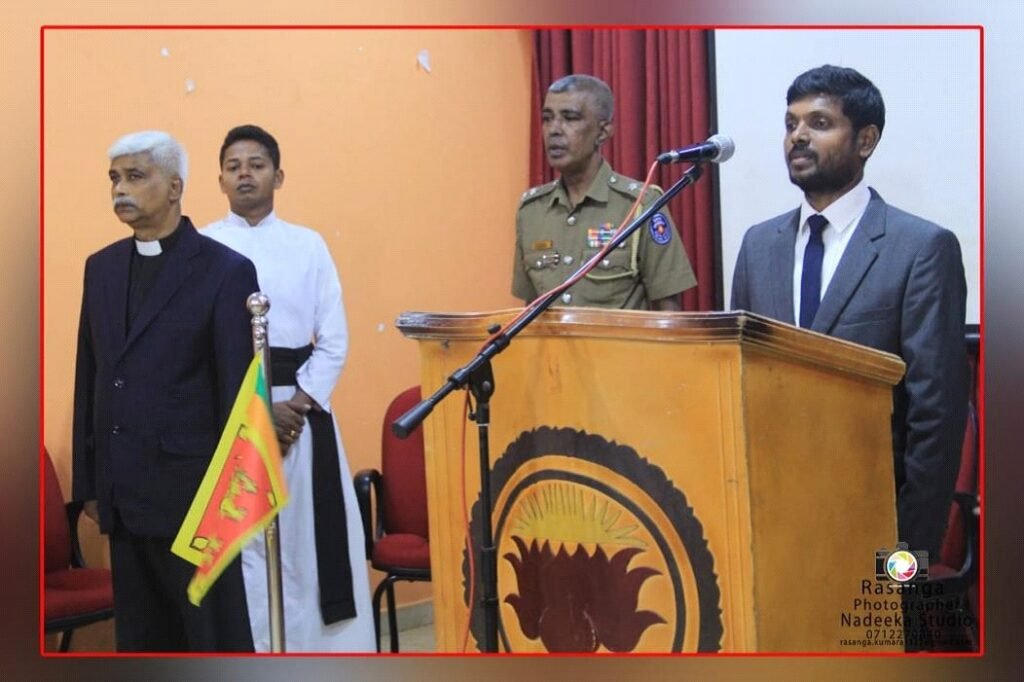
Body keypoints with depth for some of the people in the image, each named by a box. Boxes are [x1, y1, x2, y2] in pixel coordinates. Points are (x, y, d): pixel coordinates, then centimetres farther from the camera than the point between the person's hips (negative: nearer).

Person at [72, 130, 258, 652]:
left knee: (215, 636, 3)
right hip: (122, 492, 6)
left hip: (192, 490, -6)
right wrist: (88, 481, 10)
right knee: (139, 637, 14)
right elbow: (88, 377, 12)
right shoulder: (101, 267, 11)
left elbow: (238, 389, -8)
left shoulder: (225, 270, -7)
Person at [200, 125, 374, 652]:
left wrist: (299, 403, -7)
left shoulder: (309, 245, 10)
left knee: (310, 539, 2)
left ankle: (317, 645, 11)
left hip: (302, 408, 2)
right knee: (240, 541, -3)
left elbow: (334, 338, 6)